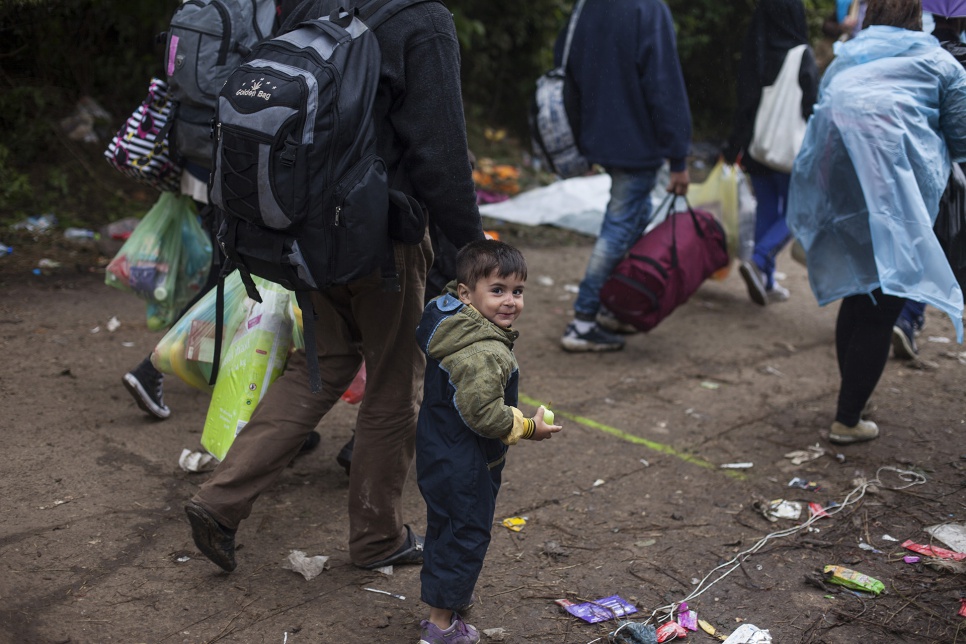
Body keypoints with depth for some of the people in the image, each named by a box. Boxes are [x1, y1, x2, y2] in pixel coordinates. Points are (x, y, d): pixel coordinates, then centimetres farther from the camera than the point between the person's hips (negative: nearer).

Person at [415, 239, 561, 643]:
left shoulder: (449, 329, 0)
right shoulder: (486, 353, -30)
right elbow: (482, 413, -32)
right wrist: (528, 428, -18)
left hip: (437, 453, 10)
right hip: (465, 467, -10)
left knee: (444, 527, 25)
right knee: (466, 535, 4)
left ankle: (446, 593, 45)